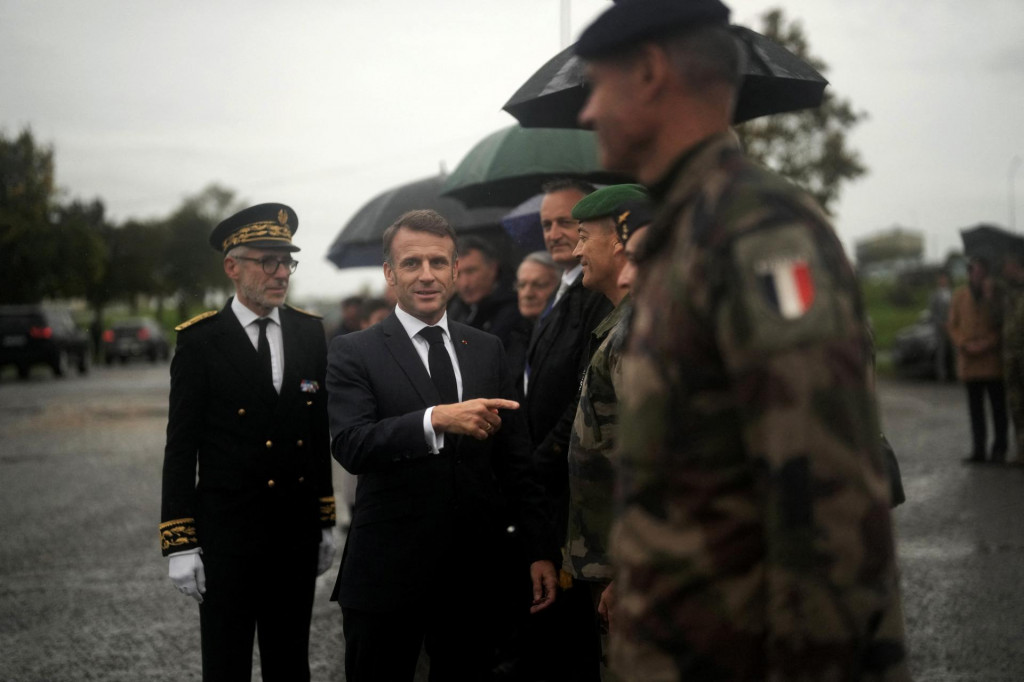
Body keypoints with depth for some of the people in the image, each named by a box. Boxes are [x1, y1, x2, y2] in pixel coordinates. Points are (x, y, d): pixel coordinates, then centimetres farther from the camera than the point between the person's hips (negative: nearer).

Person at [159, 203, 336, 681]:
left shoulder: (309, 332, 6)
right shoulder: (200, 341, -7)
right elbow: (181, 448, -7)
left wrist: (325, 520, 12)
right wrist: (180, 544, -10)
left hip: (297, 534, 4)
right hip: (227, 532, -4)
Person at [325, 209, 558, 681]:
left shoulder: (488, 350, 11)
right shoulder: (354, 353, -2)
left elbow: (515, 460, 12)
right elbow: (350, 446, -18)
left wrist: (538, 550, 7)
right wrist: (437, 419, -30)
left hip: (476, 573, 4)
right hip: (388, 572, -3)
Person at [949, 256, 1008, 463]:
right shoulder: (959, 295, 8)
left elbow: (1002, 324, -2)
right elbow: (952, 324, 9)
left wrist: (986, 344, -14)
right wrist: (965, 345, -6)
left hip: (993, 359, -3)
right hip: (969, 359, 3)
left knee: (998, 406, 2)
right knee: (975, 407, 7)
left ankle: (999, 449, 8)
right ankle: (978, 449, 11)